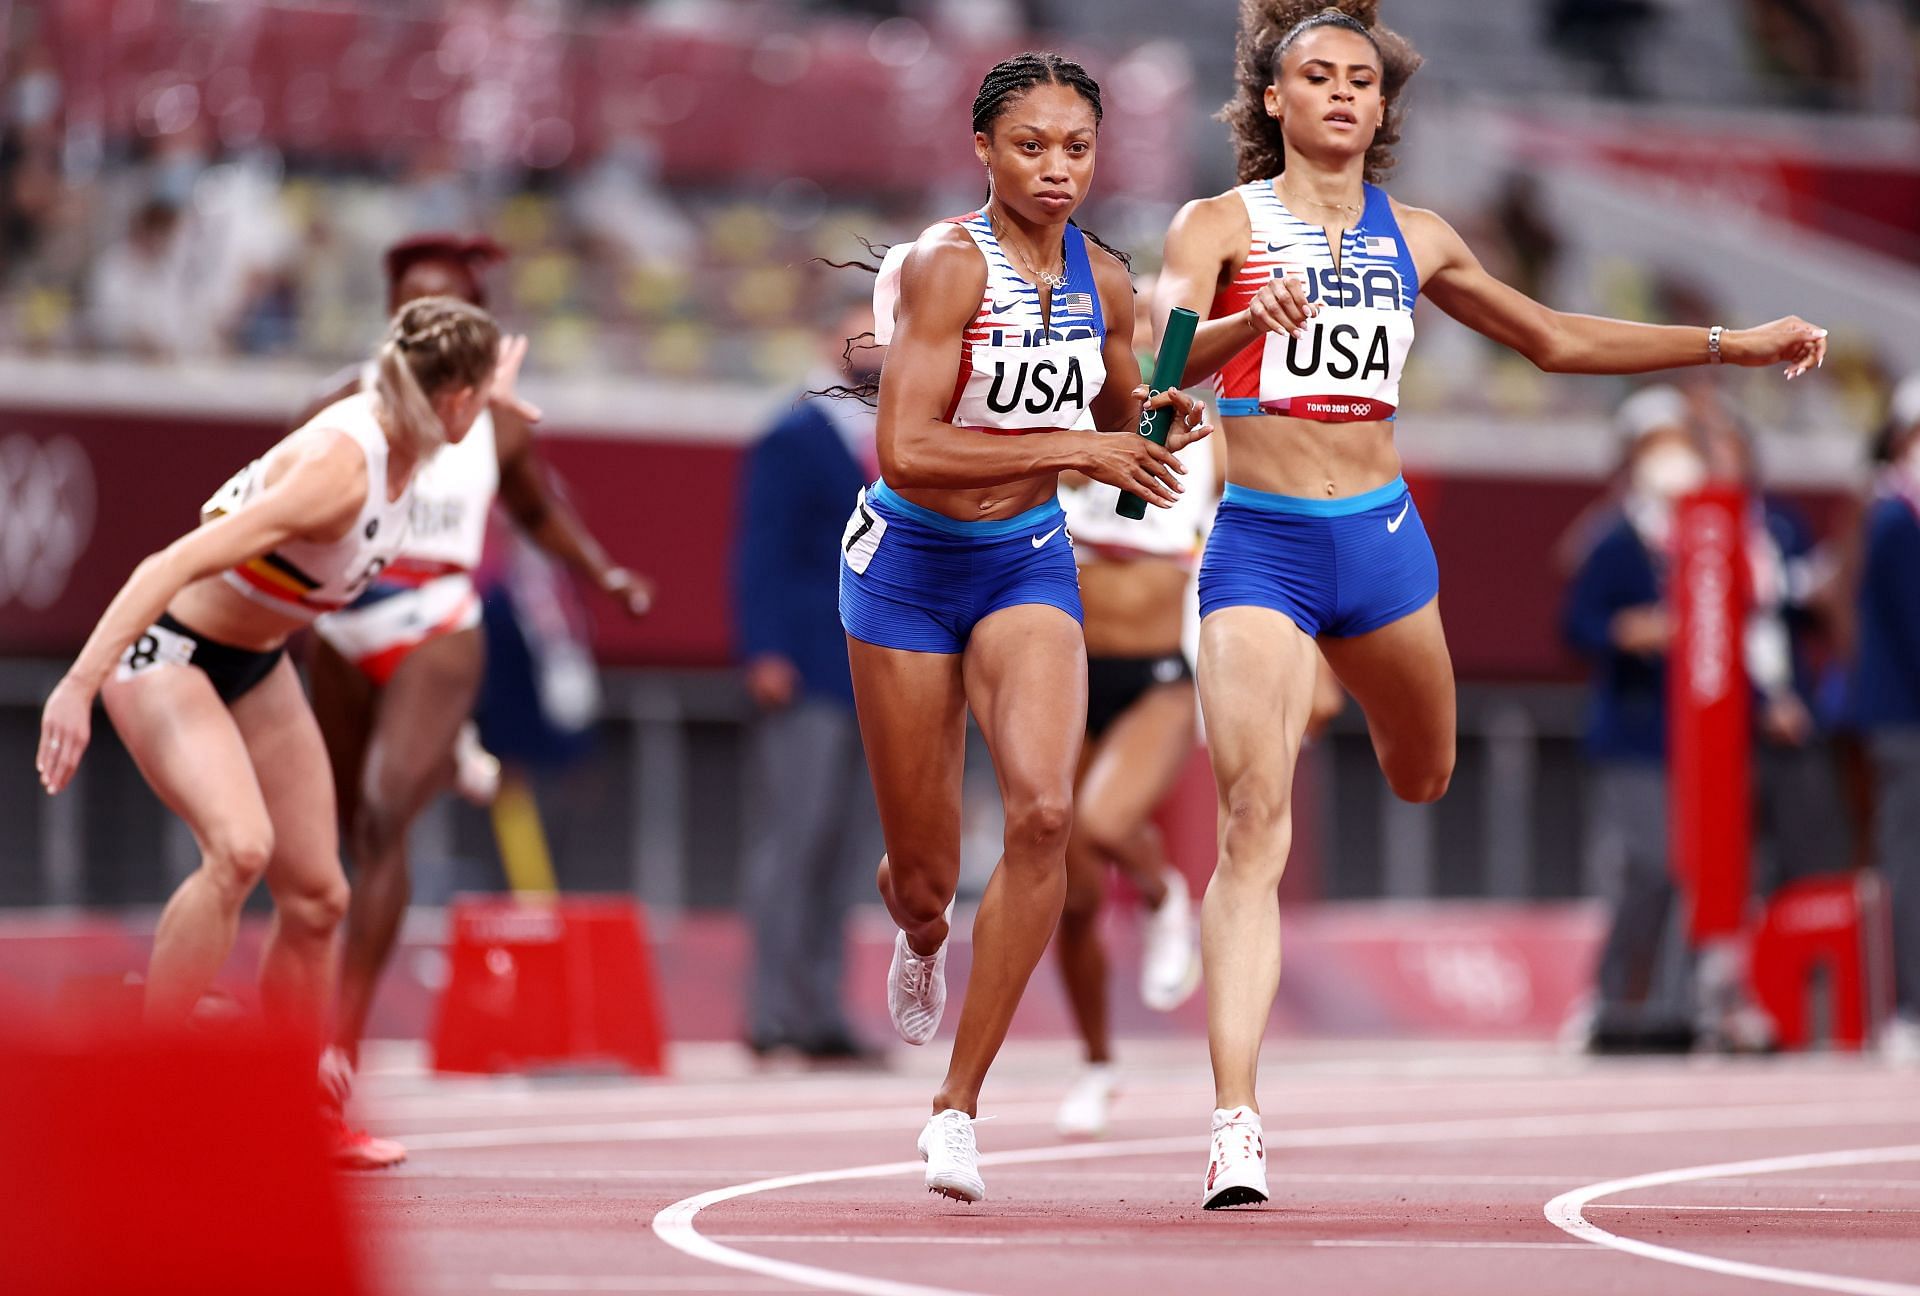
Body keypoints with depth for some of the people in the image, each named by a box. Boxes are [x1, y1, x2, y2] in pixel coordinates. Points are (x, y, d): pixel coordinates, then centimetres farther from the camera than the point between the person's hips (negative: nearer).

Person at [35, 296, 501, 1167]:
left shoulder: (401, 442, -6)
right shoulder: (339, 470, -32)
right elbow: (178, 564, -38)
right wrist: (80, 683, -44)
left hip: (254, 663, 9)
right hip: (165, 651, -9)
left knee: (315, 895, 7)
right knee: (239, 846, -30)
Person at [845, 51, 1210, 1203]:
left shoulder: (1103, 282, -1)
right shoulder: (949, 265, -19)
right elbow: (906, 451, -29)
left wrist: (1158, 416, -4)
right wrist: (1077, 448, -28)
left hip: (1031, 565, 3)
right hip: (911, 563, -3)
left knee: (1044, 812, -23)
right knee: (926, 876, 5)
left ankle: (958, 1106, -13)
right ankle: (921, 939, 49)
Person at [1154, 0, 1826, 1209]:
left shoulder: (1415, 238, 10)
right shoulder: (1220, 225, -2)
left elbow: (1555, 339, 21)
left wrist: (1728, 343, 20)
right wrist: (1248, 325, -37)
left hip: (1381, 538, 5)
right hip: (1258, 549, -5)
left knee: (1422, 782, 21)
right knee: (1256, 820, -17)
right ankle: (1236, 1126, -21)